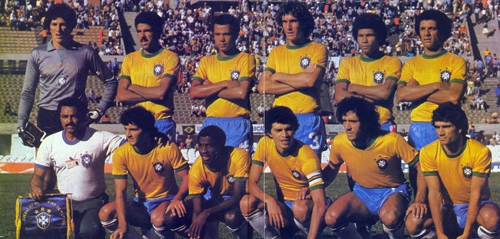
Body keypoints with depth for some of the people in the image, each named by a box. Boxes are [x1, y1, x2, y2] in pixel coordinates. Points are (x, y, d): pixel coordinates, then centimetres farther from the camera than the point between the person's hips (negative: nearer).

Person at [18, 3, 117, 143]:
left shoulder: (85, 53, 3)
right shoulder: (38, 54, 7)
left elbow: (110, 82, 11)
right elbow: (28, 93, 10)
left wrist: (100, 109, 2)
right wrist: (21, 124, 2)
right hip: (46, 119, 1)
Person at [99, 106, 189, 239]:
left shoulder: (168, 148, -18)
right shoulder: (121, 153, -13)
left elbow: (187, 178, -13)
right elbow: (120, 191, -14)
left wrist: (178, 198, -34)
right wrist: (122, 224, -26)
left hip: (166, 201, -3)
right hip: (141, 204, 4)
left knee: (158, 218, -37)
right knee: (105, 214, -20)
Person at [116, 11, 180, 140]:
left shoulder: (170, 57, -3)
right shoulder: (130, 59, 9)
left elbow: (161, 92, -15)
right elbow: (121, 95, -1)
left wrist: (133, 87, -2)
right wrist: (153, 94, -11)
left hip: (162, 123, -3)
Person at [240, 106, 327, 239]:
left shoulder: (307, 156, -24)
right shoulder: (264, 144, -10)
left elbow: (320, 204, -32)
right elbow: (252, 183, -8)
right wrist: (269, 200, -30)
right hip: (284, 205, 4)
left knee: (300, 208, -38)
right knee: (247, 204, -22)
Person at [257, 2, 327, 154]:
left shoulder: (318, 49, 3)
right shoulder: (276, 52, 13)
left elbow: (311, 80, -14)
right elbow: (263, 87, 0)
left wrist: (279, 76, -1)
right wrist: (300, 81, -7)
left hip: (308, 120, -3)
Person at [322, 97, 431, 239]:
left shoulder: (392, 141, -22)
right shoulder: (339, 143, -11)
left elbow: (421, 167, -13)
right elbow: (331, 169, 9)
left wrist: (420, 200, -24)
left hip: (392, 192, -3)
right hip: (362, 193, 4)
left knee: (390, 218, -38)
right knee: (331, 218, -25)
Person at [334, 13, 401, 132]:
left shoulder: (392, 63, 4)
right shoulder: (347, 63, 11)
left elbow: (385, 92, -12)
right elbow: (339, 96, -3)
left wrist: (354, 88, -2)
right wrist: (375, 97, -9)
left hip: (383, 125, -2)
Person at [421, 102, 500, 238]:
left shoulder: (481, 152, -21)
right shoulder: (428, 153, -14)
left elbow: (476, 193, -19)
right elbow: (435, 193, -15)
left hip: (475, 206, -3)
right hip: (447, 208, 3)